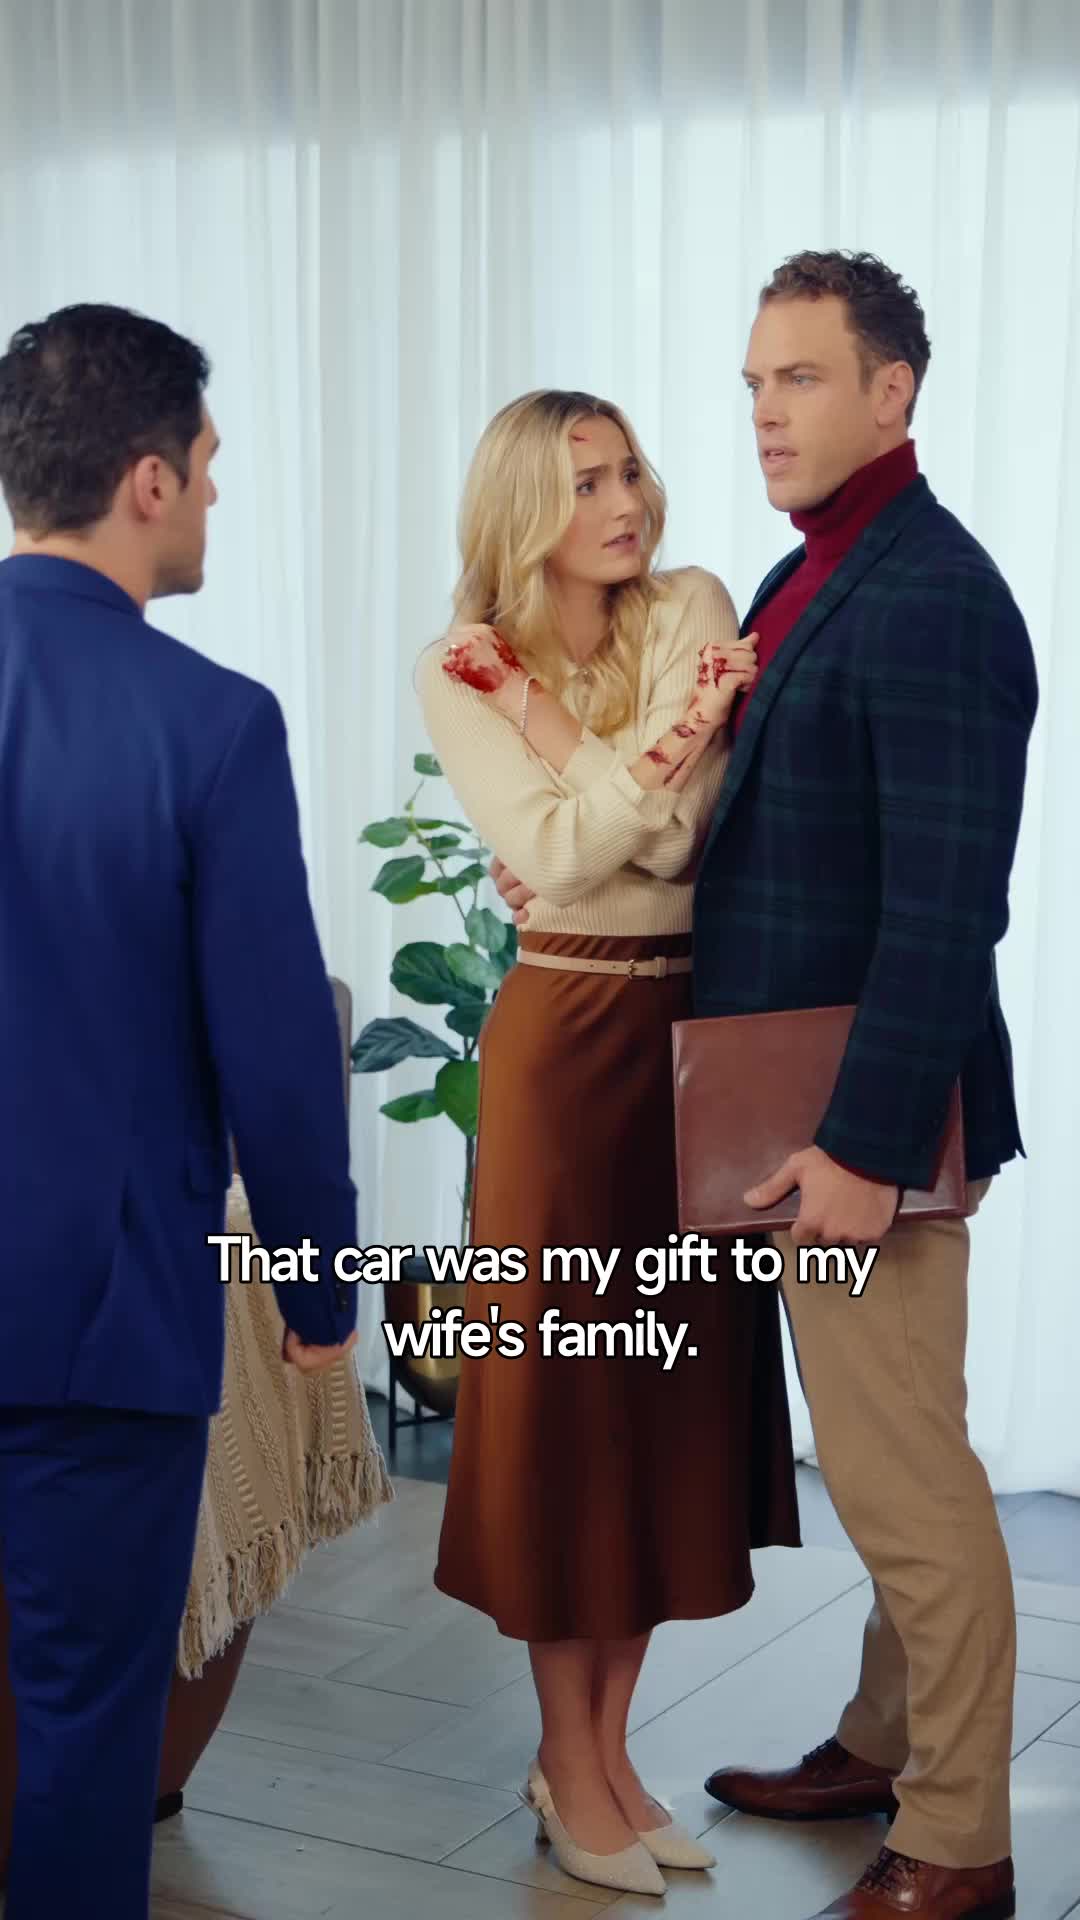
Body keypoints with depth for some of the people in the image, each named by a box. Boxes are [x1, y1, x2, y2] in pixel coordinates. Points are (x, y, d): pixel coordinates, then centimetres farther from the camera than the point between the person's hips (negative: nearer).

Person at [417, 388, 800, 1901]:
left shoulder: (692, 609, 1)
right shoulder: (461, 672, -3)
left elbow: (687, 830, -12)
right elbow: (551, 853, -16)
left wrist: (548, 715, -16)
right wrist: (664, 739, -23)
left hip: (702, 1030, 3)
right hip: (567, 1036, -3)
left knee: (678, 1379, 8)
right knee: (562, 1377, 3)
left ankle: (608, 1743, 22)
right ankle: (568, 1762, 18)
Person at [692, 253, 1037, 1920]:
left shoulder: (932, 600, -18)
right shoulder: (809, 580, 12)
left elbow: (947, 909, -23)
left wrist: (863, 1143, -23)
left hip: (868, 1112, -10)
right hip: (794, 1097, 10)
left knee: (906, 1484, 0)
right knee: (884, 1466, 21)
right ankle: (884, 1748, 37)